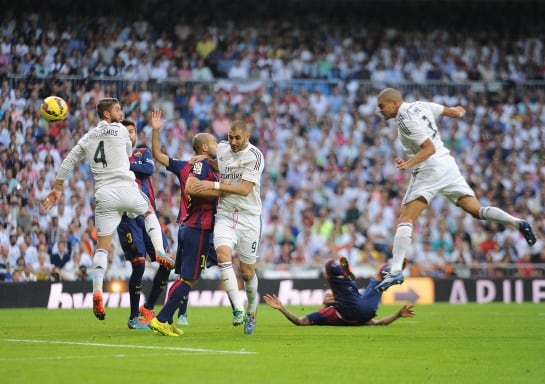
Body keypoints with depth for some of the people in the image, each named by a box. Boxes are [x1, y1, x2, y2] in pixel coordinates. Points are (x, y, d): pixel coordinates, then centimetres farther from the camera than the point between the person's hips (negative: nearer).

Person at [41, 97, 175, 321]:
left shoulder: (88, 137, 14)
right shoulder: (120, 129, 4)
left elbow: (68, 162, 15)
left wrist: (57, 189, 23)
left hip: (104, 195, 3)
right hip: (126, 189, -2)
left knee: (102, 246, 4)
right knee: (149, 212, 29)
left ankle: (97, 292, -10)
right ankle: (160, 252, 9)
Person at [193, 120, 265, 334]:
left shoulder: (254, 156, -12)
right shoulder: (221, 149, 4)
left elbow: (245, 189, -19)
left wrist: (215, 185, -22)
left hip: (248, 216, -3)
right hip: (224, 215, 3)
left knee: (247, 272, 4)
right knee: (223, 255, -24)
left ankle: (251, 309, 33)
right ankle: (238, 310, -26)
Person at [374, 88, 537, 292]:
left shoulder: (406, 119, -13)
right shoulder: (419, 106, 12)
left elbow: (429, 148, -19)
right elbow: (450, 111, 24)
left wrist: (409, 164, -27)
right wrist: (458, 111, 45)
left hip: (429, 169, -9)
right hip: (447, 163, 9)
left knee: (405, 219, -11)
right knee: (476, 210, 10)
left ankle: (395, 271, -21)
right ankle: (517, 222, -8)